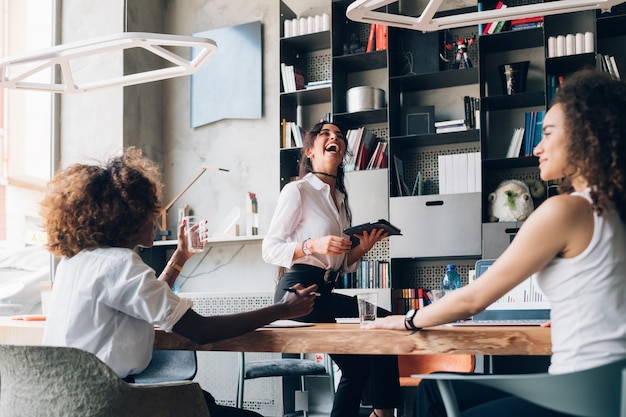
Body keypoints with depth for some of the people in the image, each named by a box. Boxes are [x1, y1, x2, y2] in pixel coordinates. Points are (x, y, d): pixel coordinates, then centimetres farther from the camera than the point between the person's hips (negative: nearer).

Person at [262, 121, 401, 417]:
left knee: (356, 367, 9)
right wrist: (313, 245, -24)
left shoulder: (340, 200, 20)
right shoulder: (297, 191, -4)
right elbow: (270, 250, -9)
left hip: (324, 293, 9)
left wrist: (362, 248, 0)